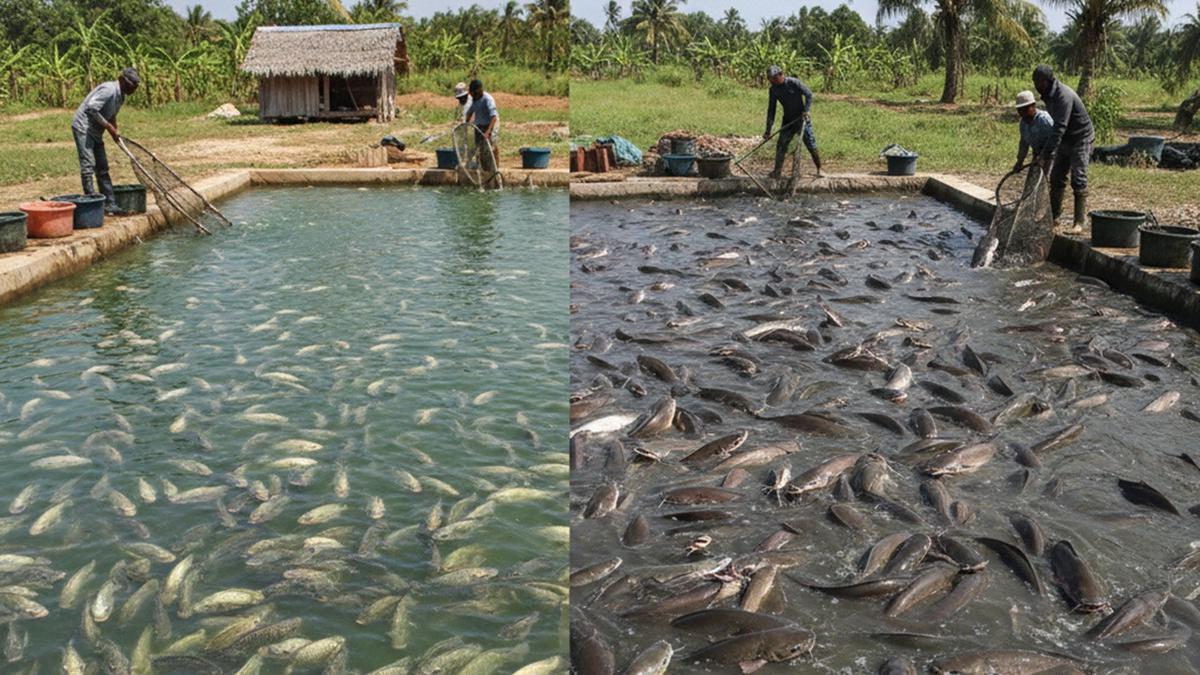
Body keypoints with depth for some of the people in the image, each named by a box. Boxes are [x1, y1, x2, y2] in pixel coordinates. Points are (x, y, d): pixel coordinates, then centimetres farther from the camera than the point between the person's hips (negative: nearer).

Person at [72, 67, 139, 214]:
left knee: (102, 168, 9)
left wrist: (115, 131, 4)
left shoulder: (120, 96, 11)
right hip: (83, 127, -10)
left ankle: (110, 204, 11)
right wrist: (109, 127, -20)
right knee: (88, 165, -14)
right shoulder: (109, 89, -19)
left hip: (96, 132, 10)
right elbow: (92, 108, -26)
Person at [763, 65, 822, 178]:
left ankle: (819, 169, 15)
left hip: (802, 119, -4)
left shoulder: (793, 83, -17)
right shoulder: (774, 89, -2)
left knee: (811, 145, -1)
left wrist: (806, 110, -26)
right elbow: (771, 110, 1)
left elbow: (809, 94, -13)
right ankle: (777, 171, 7)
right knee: (781, 145, -3)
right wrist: (768, 130, -3)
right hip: (788, 121, 4)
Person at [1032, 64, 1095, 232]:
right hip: (1065, 141, 9)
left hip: (1081, 139, -9)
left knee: (1078, 180, -11)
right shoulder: (1048, 95, 4)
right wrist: (1045, 153, 12)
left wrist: (1045, 155, -36)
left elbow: (1059, 129, -33)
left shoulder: (1063, 96, -26)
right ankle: (1053, 217, 19)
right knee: (1056, 178, 10)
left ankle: (1080, 221, -8)